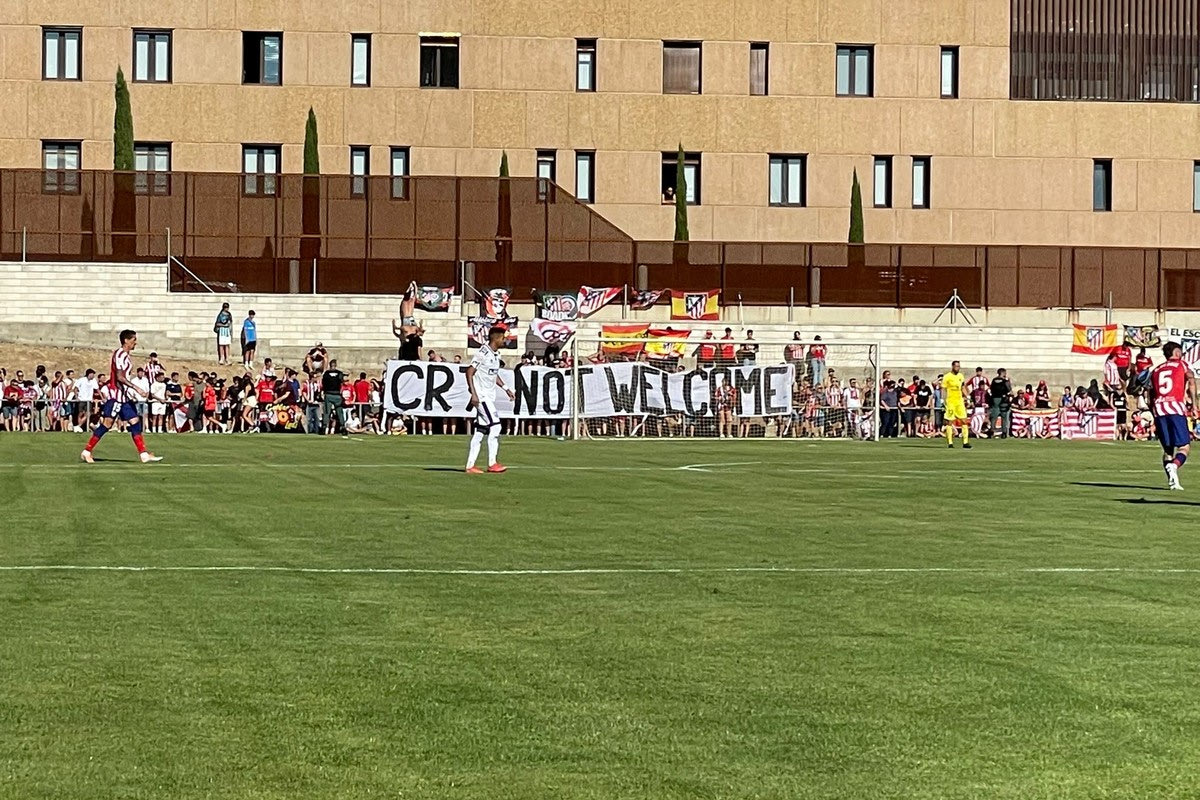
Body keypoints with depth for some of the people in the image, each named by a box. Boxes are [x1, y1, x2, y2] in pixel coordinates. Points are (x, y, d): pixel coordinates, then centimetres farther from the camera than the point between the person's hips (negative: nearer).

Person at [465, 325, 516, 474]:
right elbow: (469, 372, -18)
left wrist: (505, 388, 18)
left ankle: (470, 466, 9)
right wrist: (473, 393, -24)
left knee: (480, 430, 7)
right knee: (495, 425, -12)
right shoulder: (483, 353, -15)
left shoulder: (496, 354, 12)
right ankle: (492, 464, -8)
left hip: (489, 397, 9)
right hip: (481, 396, -9)